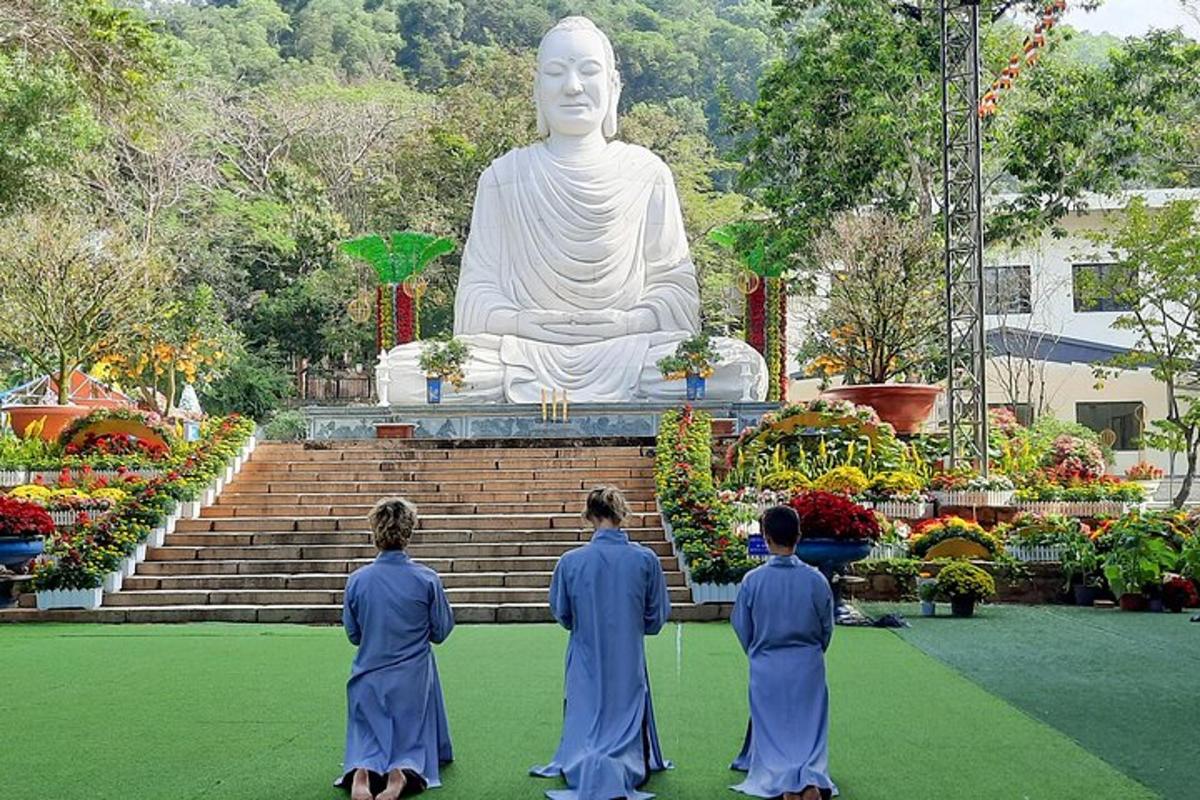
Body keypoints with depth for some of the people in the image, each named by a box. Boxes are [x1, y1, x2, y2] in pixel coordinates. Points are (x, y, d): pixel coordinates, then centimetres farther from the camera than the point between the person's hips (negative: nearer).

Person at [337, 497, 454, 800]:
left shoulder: (357, 580, -9)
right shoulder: (427, 580, -13)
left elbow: (353, 634, 3)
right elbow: (440, 632, -1)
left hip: (369, 678, 1)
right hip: (414, 680, -1)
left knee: (368, 741, 16)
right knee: (412, 740, 15)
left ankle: (362, 772, -18)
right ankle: (404, 771, -18)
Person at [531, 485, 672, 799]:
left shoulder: (570, 561, -10)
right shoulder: (645, 559, -9)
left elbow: (562, 614, 5)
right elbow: (656, 618, 3)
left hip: (587, 662, 0)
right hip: (629, 662, 0)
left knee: (587, 723, 13)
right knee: (628, 719, 11)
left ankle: (587, 766, -9)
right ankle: (625, 765, -11)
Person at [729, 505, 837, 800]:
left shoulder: (752, 580, -13)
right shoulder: (816, 580, -10)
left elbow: (742, 629, -1)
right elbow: (827, 628, 3)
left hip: (766, 668, -1)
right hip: (808, 667, 1)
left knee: (772, 733, 11)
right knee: (809, 731, 12)